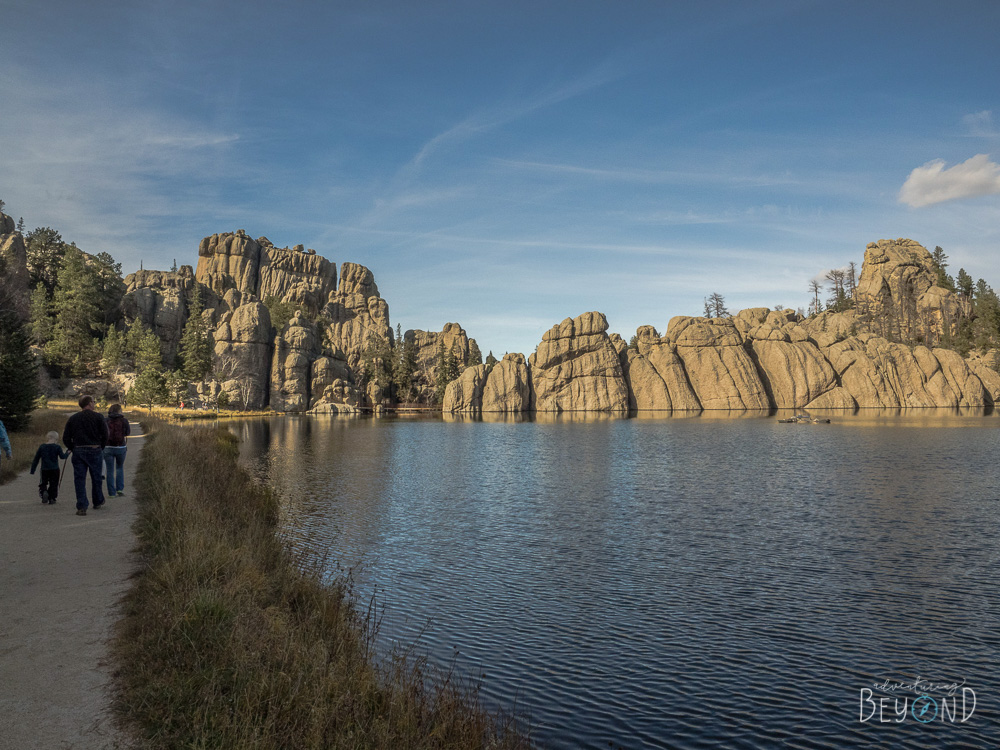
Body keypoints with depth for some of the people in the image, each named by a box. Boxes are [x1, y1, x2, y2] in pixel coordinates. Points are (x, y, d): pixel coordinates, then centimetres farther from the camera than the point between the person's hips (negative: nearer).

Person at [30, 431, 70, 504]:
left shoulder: (41, 447, 3)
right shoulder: (57, 447, -6)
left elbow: (36, 459, 7)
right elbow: (63, 456, -8)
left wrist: (32, 470, 14)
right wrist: (67, 453, 13)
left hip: (44, 469, 1)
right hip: (54, 469, -1)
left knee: (43, 483, 13)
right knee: (53, 484, 10)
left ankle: (44, 492, -15)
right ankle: (52, 498, 9)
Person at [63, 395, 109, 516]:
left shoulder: (72, 419, 7)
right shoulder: (98, 417, -3)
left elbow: (66, 439, 5)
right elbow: (105, 435, -7)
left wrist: (74, 449, 14)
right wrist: (100, 448, 6)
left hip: (78, 452, 2)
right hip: (95, 451, -2)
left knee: (79, 480, 2)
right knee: (96, 478, 13)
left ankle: (81, 508, -3)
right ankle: (98, 502, 28)